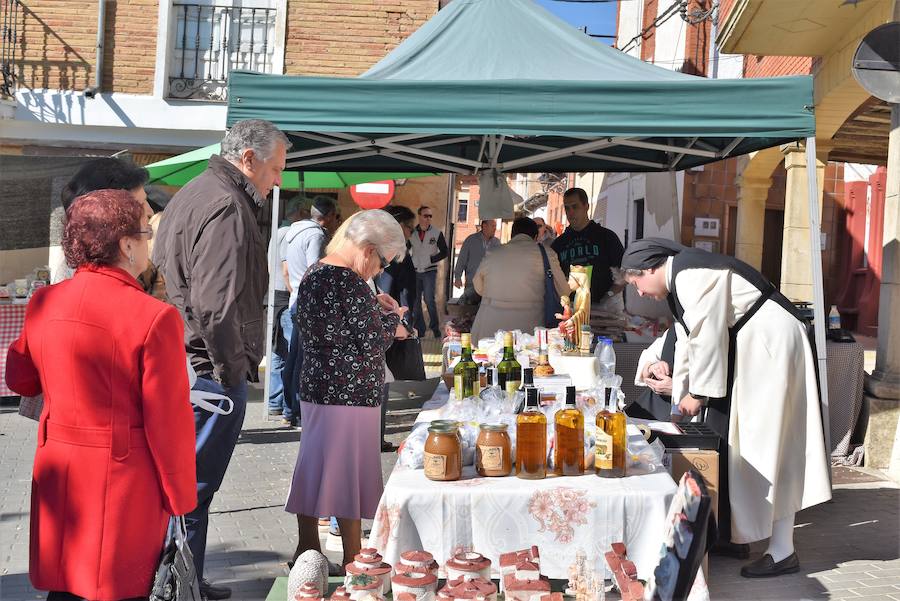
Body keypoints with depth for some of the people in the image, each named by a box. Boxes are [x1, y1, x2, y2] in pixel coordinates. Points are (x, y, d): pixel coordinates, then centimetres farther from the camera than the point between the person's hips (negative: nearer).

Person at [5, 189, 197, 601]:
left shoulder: (43, 302, -2)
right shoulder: (155, 317, -19)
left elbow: (20, 379, 14)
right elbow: (169, 423, -16)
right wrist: (181, 500, -5)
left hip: (58, 474, 5)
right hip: (125, 483, -5)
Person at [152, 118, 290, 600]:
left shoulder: (193, 193, 17)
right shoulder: (226, 208, -17)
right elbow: (216, 305, -25)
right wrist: (232, 369, -14)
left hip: (181, 362, 11)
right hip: (211, 371, -11)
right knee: (193, 488, -1)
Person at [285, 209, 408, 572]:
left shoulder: (313, 275, 9)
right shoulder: (350, 283, -19)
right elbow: (374, 341, -16)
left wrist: (374, 306, 13)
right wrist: (392, 318, 3)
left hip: (314, 388, 9)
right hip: (350, 393, -9)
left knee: (314, 468, 16)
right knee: (350, 474, 2)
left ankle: (307, 549, 28)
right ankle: (352, 563, 12)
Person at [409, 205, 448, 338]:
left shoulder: (437, 233, -3)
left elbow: (444, 252, 2)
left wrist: (431, 260, -7)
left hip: (430, 271, -3)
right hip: (414, 271, 3)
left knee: (429, 299, -10)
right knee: (415, 301, 6)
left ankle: (435, 327, 5)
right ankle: (419, 330, 15)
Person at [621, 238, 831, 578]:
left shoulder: (692, 274, -19)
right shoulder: (678, 281, 13)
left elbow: (707, 338, -20)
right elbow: (688, 342, 17)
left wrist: (698, 393, -10)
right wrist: (680, 398, 18)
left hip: (771, 346, -10)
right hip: (745, 348, 10)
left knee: (766, 440, -7)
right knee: (733, 440, 11)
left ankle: (782, 552, 0)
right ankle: (736, 535, 20)